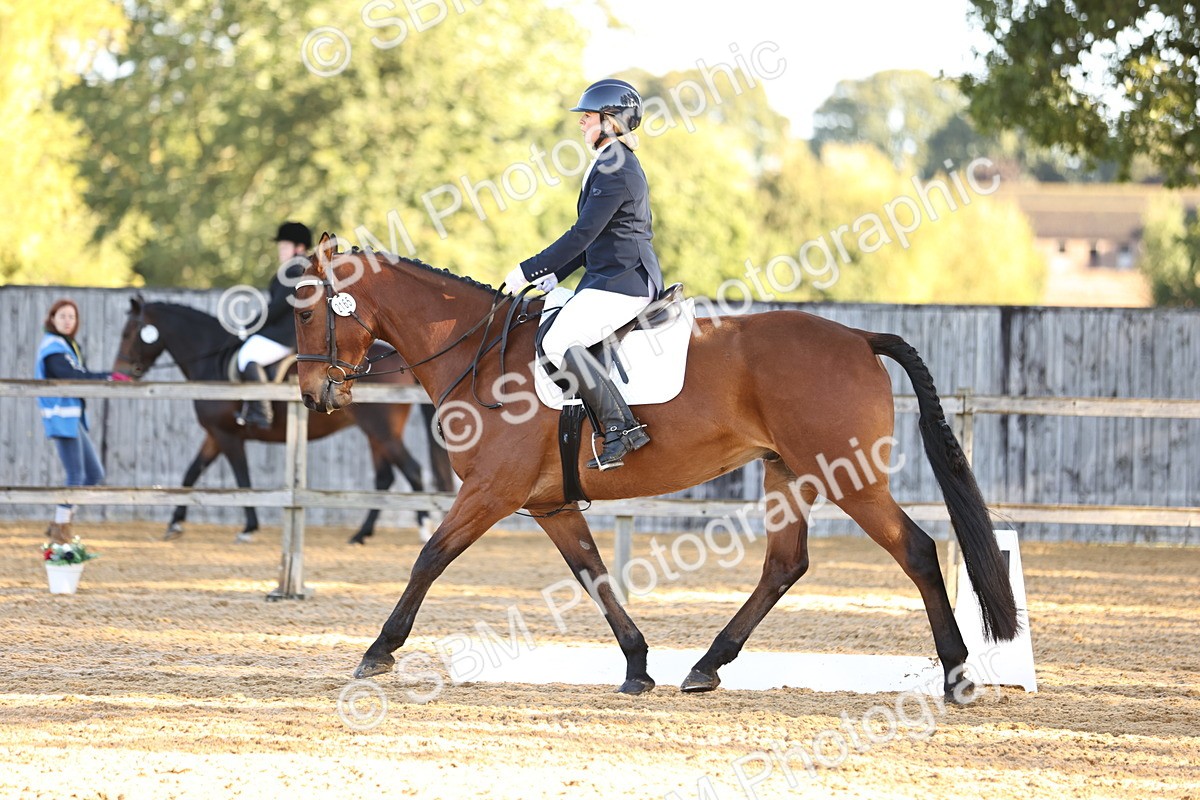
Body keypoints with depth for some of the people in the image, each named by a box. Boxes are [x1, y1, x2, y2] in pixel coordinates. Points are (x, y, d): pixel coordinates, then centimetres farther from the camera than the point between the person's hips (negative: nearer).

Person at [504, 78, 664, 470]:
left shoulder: (615, 171, -15)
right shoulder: (614, 164, 18)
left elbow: (582, 234, -19)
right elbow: (593, 237, 23)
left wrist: (528, 272, -15)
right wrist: (553, 277, 16)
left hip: (623, 281, -11)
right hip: (608, 277, 11)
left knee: (559, 343, -23)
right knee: (545, 333, 12)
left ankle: (622, 426, -24)